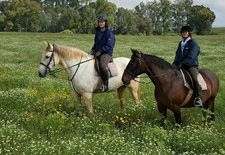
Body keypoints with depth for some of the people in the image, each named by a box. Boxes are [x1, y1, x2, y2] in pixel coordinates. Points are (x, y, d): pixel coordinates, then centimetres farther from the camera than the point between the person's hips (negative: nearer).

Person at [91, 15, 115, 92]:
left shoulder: (109, 33, -7)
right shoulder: (98, 32, 16)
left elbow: (109, 46, -14)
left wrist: (100, 51, -19)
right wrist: (93, 49, 6)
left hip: (106, 53, -8)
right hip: (97, 53, 8)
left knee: (102, 66, -33)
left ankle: (105, 85, -20)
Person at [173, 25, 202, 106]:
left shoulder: (193, 44, -4)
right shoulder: (181, 43, 19)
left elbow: (191, 57, -16)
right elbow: (177, 55, 22)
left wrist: (183, 63, -27)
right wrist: (175, 63, 4)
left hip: (191, 65, -7)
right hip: (181, 66, 7)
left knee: (195, 79, -31)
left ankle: (198, 98, -31)